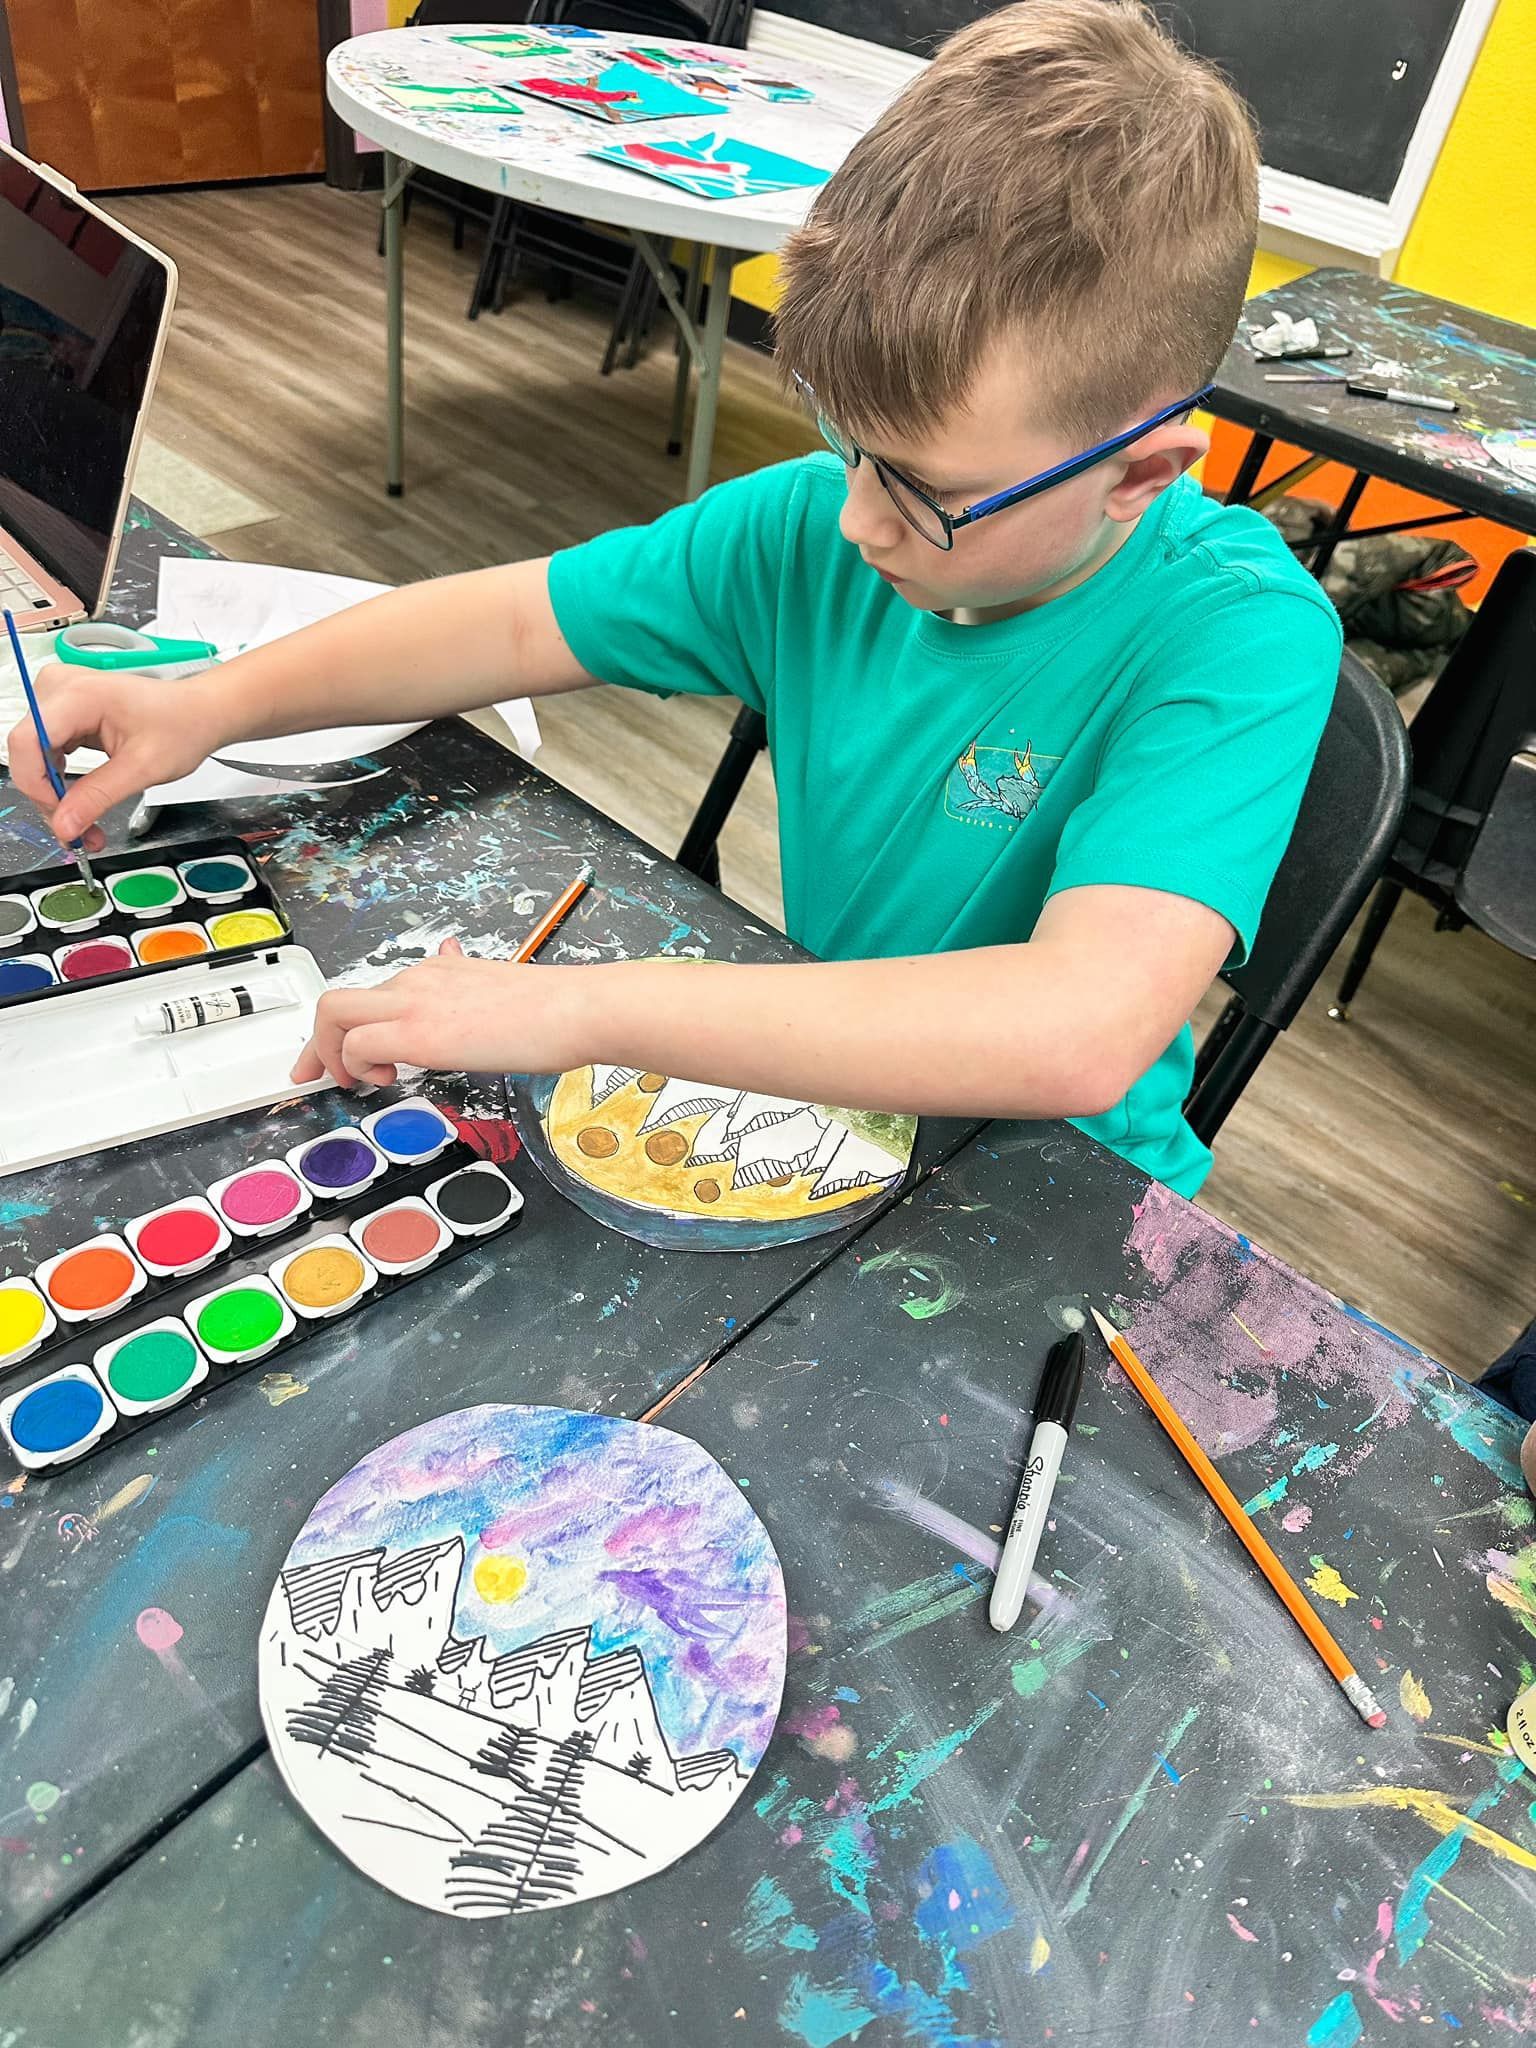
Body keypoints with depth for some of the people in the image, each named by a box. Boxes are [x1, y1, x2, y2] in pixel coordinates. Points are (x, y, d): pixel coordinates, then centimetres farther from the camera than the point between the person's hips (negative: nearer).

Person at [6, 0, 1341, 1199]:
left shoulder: (1237, 641, -26)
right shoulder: (817, 526, -11)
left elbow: (1079, 1036, -41)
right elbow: (517, 619, 0)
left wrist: (576, 1009, -41)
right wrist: (216, 701, -12)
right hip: (820, 1079, 5)